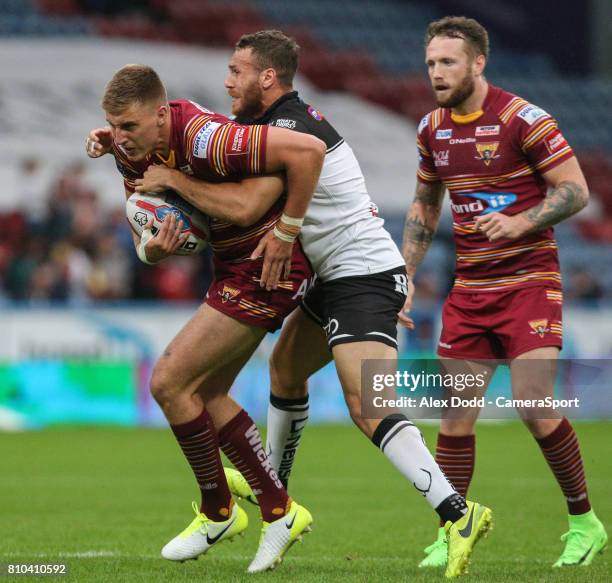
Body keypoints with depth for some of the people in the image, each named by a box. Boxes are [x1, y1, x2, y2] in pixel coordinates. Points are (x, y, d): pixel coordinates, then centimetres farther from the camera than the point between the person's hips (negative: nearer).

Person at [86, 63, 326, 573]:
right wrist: (152, 248, -20)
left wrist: (286, 233, -24)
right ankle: (279, 511, 20)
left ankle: (218, 512, 9)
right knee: (204, 396, 13)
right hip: (232, 267, 10)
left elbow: (308, 151, -33)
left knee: (169, 382, -9)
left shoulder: (202, 138, -30)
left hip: (267, 268, -10)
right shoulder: (134, 152, -2)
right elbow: (147, 239, 5)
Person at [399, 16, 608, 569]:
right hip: (469, 289, 6)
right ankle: (452, 534, 12)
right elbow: (424, 208, 21)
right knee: (455, 414, 1)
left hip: (528, 281, -6)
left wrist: (521, 222, -25)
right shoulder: (432, 129, 8)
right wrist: (406, 277, 13)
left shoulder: (523, 118, -11)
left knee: (535, 405, -14)